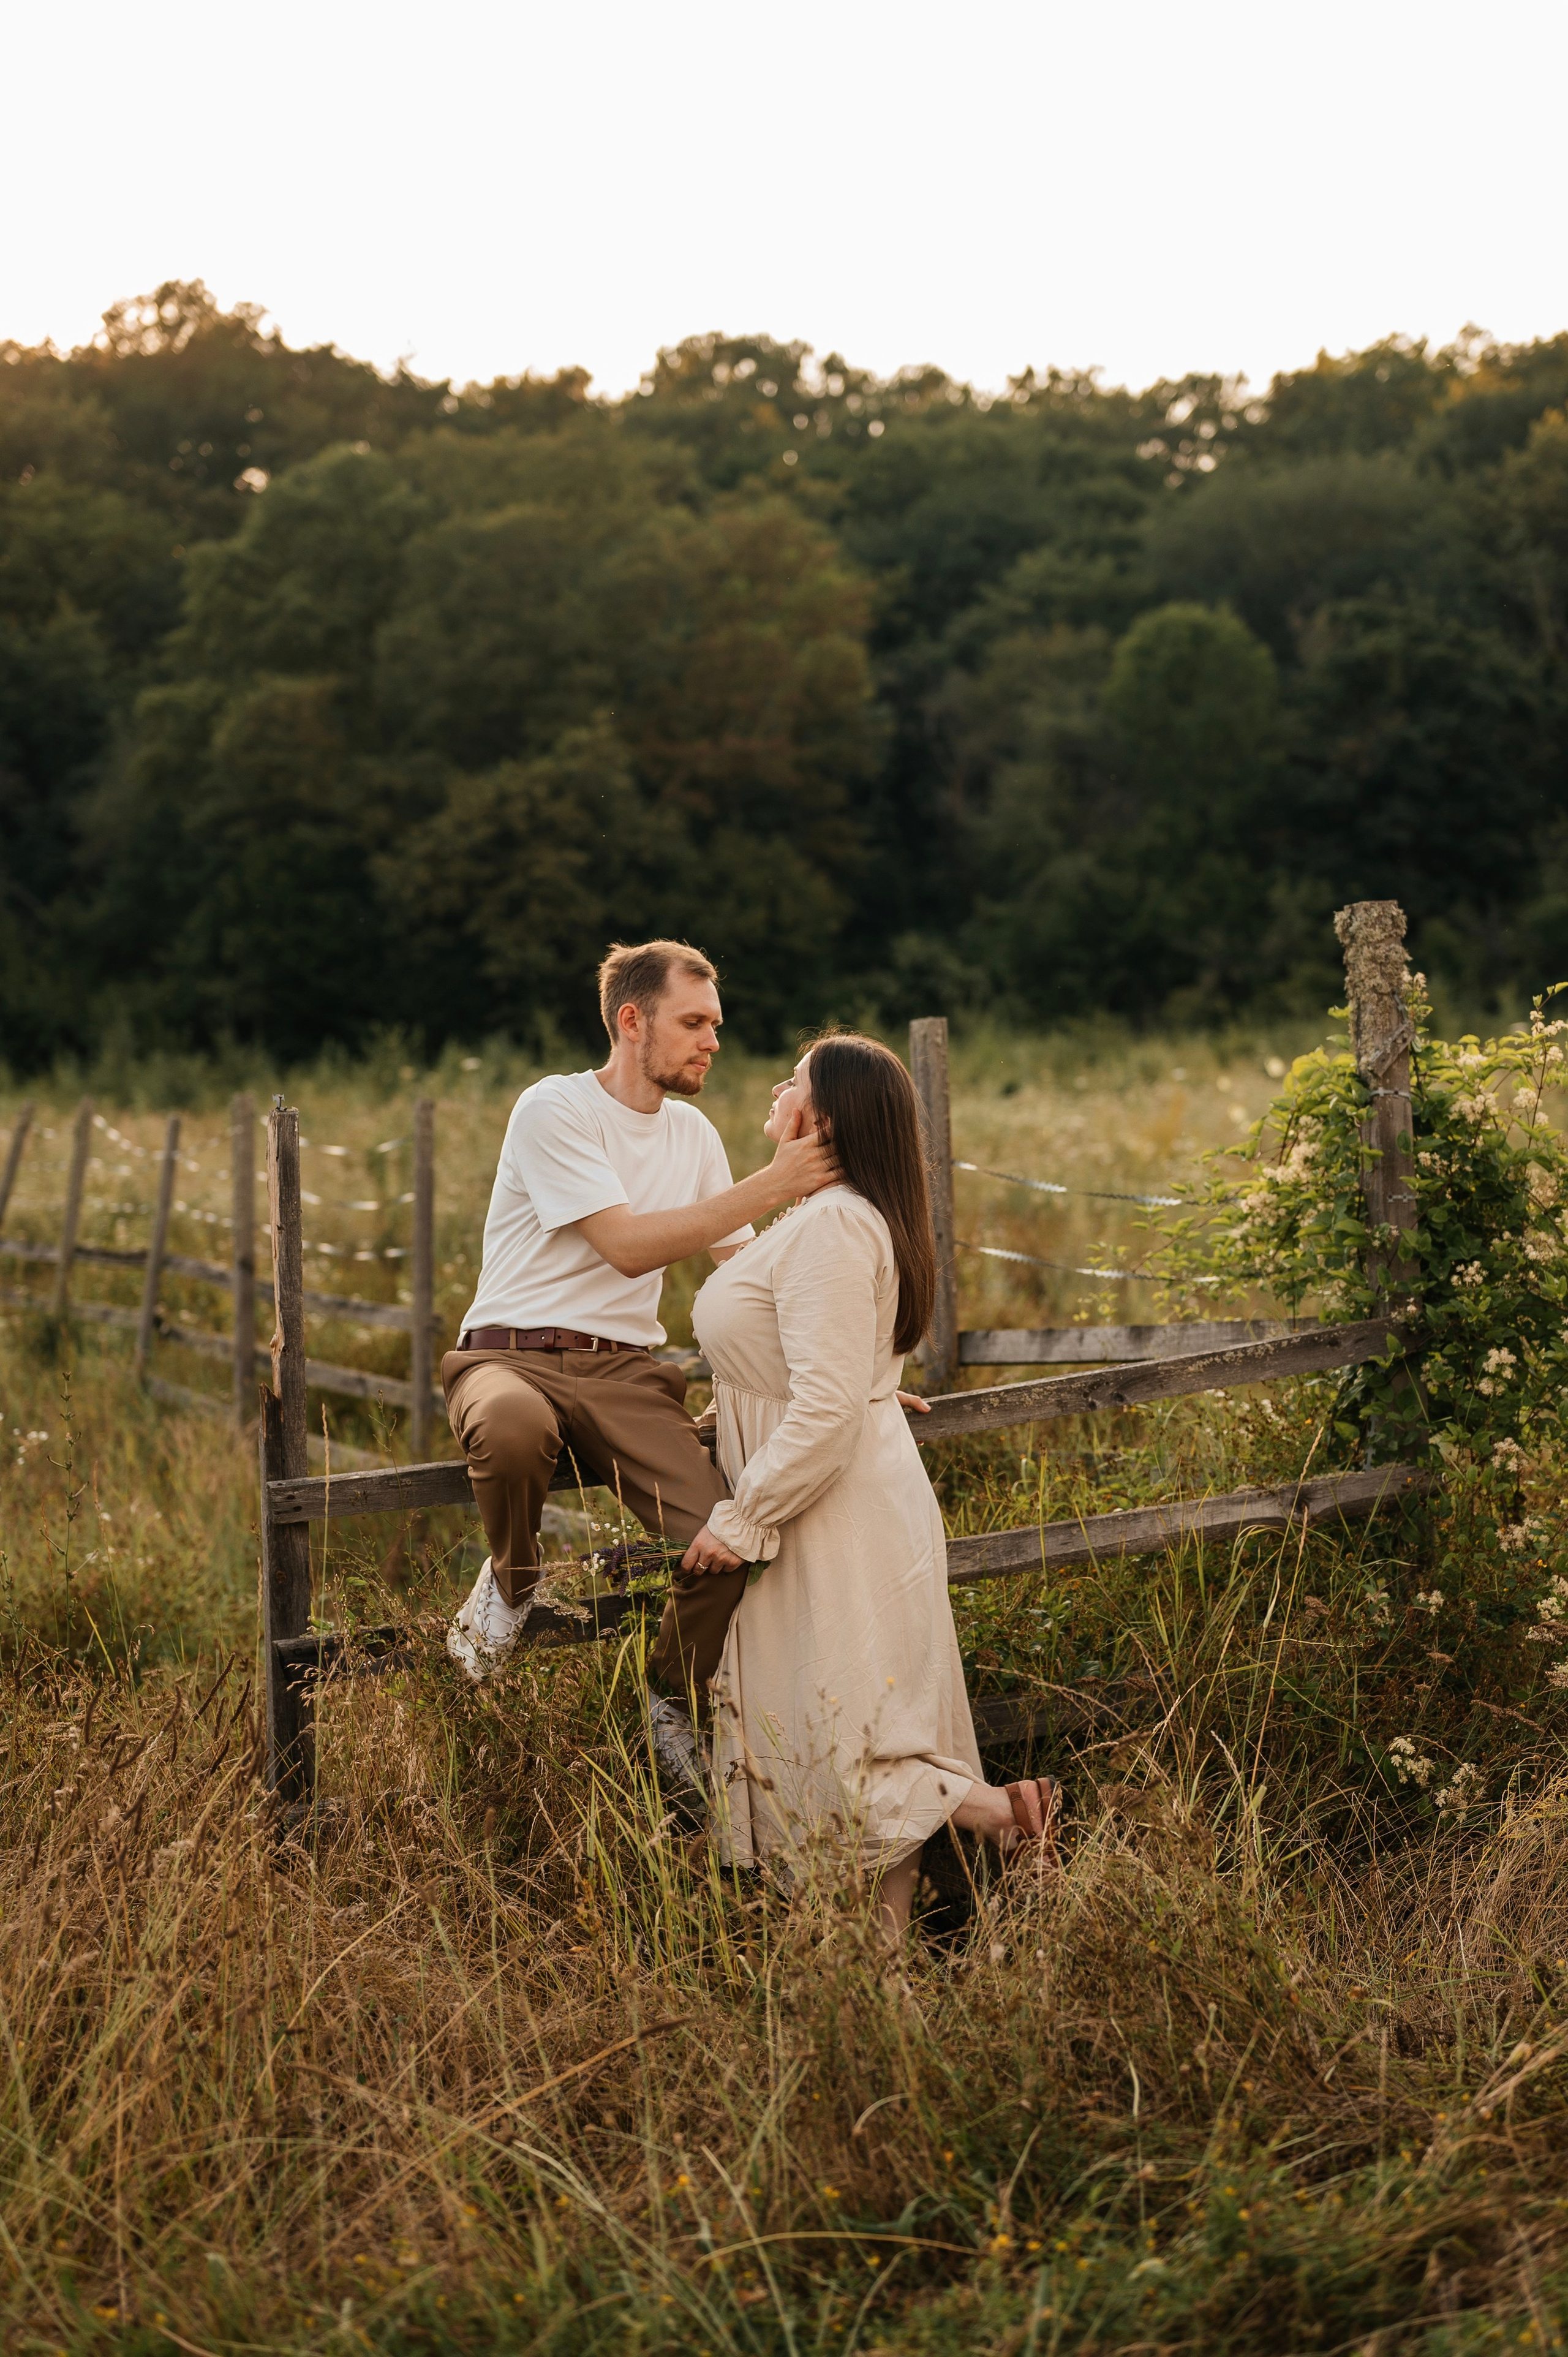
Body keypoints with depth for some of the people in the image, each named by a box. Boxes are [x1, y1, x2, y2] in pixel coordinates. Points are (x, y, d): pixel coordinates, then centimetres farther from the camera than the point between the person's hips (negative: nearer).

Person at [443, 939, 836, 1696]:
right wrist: (771, 1186, -21)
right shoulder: (554, 1108, -9)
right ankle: (508, 1584, -8)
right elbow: (628, 1247, -19)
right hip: (511, 1355, -5)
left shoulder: (692, 1132, 12)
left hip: (624, 1374, 5)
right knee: (514, 1429, -43)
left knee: (729, 1542, -21)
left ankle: (673, 1705, 7)